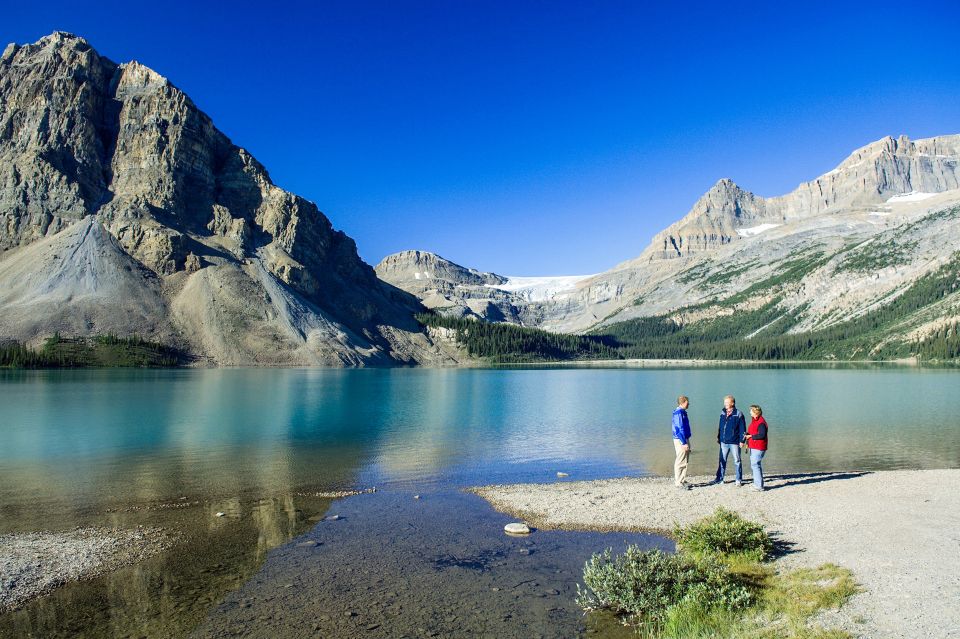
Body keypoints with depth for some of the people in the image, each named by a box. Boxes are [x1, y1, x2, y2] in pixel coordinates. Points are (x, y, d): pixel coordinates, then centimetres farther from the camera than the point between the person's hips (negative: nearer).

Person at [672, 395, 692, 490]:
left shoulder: (682, 412, 13)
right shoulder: (679, 413, -18)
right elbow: (680, 429, -21)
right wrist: (684, 443, -22)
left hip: (685, 439, 10)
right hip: (681, 440, -10)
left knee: (684, 461, 15)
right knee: (680, 462, -5)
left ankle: (682, 481, 23)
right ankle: (679, 483, 0)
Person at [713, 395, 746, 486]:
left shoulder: (738, 414, -9)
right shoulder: (722, 413, 7)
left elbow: (742, 428, -8)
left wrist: (742, 440, -12)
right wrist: (718, 437, 14)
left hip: (734, 442, -5)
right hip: (723, 442, 5)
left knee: (737, 461, 5)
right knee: (722, 461, 11)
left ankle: (739, 480, 14)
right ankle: (719, 479, 18)